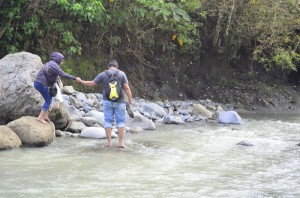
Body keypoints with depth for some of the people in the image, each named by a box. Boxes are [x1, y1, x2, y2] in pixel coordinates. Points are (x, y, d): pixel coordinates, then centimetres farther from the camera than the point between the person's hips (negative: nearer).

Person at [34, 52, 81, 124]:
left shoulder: (51, 64, 17)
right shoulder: (54, 65, -14)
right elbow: (63, 75, -19)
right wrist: (75, 78, -14)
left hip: (38, 83, 10)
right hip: (41, 84, -10)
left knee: (49, 99, 16)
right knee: (48, 100, -4)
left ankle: (45, 115, 17)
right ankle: (40, 117, -8)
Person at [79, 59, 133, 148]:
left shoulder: (103, 74, 2)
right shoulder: (121, 74, 1)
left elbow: (92, 83, 7)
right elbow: (126, 88, -4)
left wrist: (81, 81, 22)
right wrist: (130, 99, 0)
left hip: (107, 101, 1)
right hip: (119, 102, -1)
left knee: (108, 121, 6)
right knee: (121, 121, 4)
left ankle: (109, 142, 3)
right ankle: (121, 142, -1)